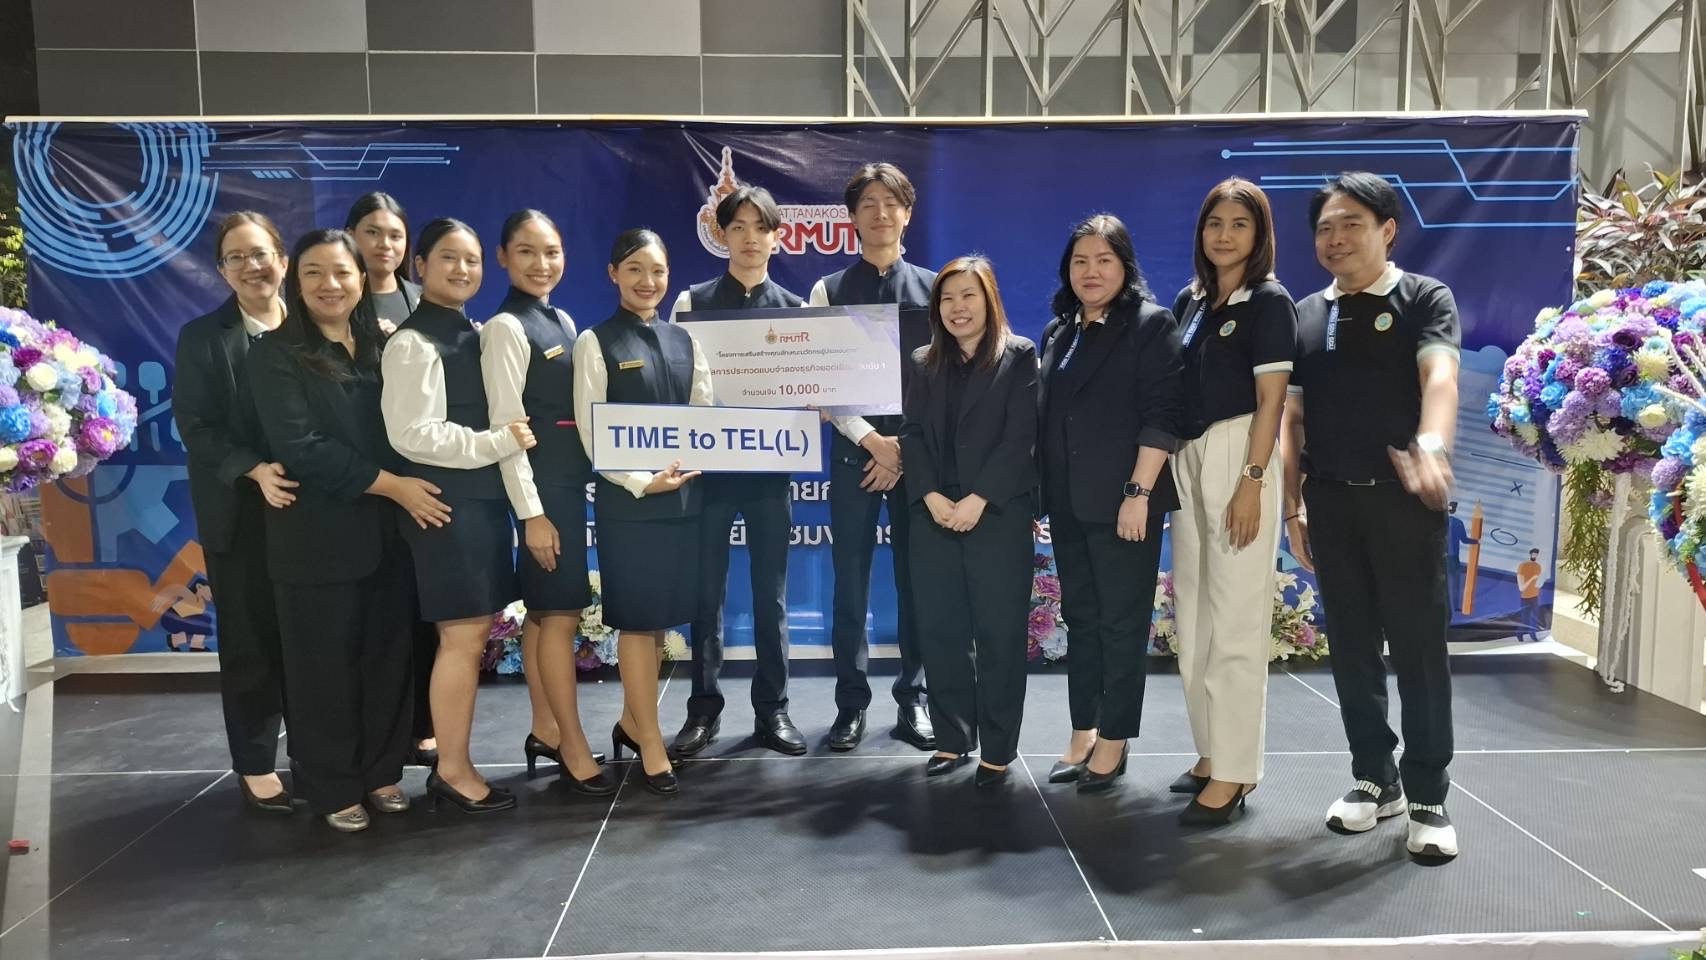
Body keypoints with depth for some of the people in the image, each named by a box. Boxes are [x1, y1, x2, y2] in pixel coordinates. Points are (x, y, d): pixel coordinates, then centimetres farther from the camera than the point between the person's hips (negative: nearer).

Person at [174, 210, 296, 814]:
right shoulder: (202, 338, 2)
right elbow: (194, 426, -7)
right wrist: (255, 470, -22)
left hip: (310, 508, 2)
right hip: (241, 514, -2)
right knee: (252, 643, 5)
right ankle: (255, 765, 16)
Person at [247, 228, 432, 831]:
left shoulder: (383, 345, 9)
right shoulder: (277, 354, -4)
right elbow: (300, 447, -14)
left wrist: (409, 493, -4)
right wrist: (391, 485, -16)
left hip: (389, 531, 4)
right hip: (319, 537, -4)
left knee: (388, 658, 10)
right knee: (324, 667, 5)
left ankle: (380, 772, 25)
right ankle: (332, 788, 19)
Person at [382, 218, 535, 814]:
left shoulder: (477, 336, 15)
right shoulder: (413, 343, -11)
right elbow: (413, 434, -18)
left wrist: (514, 439, 5)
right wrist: (497, 443, -18)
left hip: (486, 498, 8)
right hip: (446, 504, -8)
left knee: (474, 632, 11)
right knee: (462, 635, -5)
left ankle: (453, 760, 21)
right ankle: (453, 770, 8)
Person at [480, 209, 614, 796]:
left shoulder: (562, 322, 12)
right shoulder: (506, 328, -12)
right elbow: (506, 425, -15)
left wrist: (569, 491, 11)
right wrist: (531, 512, -18)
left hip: (569, 480, 8)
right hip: (538, 484, -8)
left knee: (543, 611, 14)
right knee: (560, 613, -4)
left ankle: (544, 731, 24)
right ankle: (573, 750, 4)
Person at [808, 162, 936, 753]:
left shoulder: (933, 289, 6)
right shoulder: (829, 291, 5)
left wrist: (908, 450, -6)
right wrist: (872, 441, -11)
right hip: (854, 451, 0)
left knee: (917, 581, 6)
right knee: (851, 584, 4)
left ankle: (913, 702, 18)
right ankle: (851, 705, 15)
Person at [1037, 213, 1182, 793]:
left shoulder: (1150, 324, -4)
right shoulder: (1058, 331, 14)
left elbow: (1161, 414, -12)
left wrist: (1138, 493, -18)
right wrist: (1041, 486, 11)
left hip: (1122, 500, -6)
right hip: (1068, 501, 6)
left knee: (1121, 621, 1)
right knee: (1080, 617, 12)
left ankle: (1113, 741, 11)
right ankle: (1083, 733, 21)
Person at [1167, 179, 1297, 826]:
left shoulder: (1269, 303, -4)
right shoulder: (1189, 301, 14)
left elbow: (1271, 400, -9)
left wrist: (1252, 482, -17)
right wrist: (1173, 469, 9)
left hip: (1238, 459, -7)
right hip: (1187, 462, 7)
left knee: (1235, 621, -5)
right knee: (1193, 618, 11)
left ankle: (1233, 772, 3)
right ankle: (1212, 753, 23)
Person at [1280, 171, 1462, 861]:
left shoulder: (1425, 298, 0)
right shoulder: (1306, 315, 11)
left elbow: (1440, 377, -19)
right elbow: (1292, 418, 11)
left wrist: (1430, 448, -39)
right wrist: (1292, 506, 5)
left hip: (1403, 497, -3)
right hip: (1331, 500, 4)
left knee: (1418, 645, 0)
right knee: (1352, 647, 8)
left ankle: (1428, 797, 10)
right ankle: (1374, 779, 21)